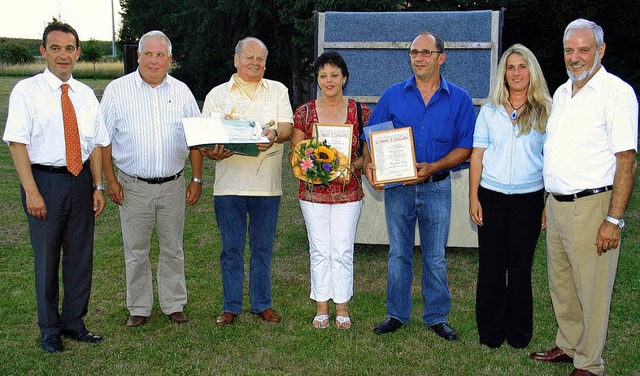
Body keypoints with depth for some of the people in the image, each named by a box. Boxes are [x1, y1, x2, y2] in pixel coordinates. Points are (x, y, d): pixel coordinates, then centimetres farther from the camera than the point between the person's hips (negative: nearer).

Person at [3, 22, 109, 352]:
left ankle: (73, 321, 28)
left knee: (80, 255, 11)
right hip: (45, 180, -4)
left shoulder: (86, 95, 9)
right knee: (46, 257, 7)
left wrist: (98, 186, 0)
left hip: (81, 181, 4)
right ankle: (50, 329, 23)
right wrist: (31, 191, -17)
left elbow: (97, 144, 9)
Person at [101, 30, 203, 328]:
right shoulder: (117, 90, -1)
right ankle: (139, 308, 22)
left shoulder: (181, 92, 6)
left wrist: (197, 179, 5)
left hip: (173, 186, 2)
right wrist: (110, 180, -6)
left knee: (173, 249, 10)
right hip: (133, 187, -1)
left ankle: (174, 305, 24)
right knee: (136, 251, 8)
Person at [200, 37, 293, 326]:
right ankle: (231, 306, 18)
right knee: (231, 248, 6)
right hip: (229, 182, 0)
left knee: (263, 247, 9)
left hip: (267, 183, 0)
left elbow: (287, 128, -1)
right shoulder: (217, 94, 10)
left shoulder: (278, 91, 11)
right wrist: (212, 152, -16)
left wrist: (274, 134, -24)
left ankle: (262, 303, 22)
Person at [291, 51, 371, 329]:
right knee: (319, 250, 6)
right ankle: (321, 308, 18)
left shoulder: (360, 112, 1)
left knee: (343, 250, 2)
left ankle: (342, 309, 16)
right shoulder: (304, 113, 2)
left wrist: (352, 165, -13)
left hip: (348, 192, -1)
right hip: (313, 191, 1)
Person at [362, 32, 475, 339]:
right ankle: (397, 314, 23)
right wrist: (369, 164, -16)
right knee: (398, 254, 10)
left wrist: (432, 167, -17)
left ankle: (437, 316, 23)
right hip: (397, 187, 1)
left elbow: (465, 147, -3)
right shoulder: (392, 95, 2)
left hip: (437, 187, -1)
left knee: (435, 257, 9)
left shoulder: (459, 99, -1)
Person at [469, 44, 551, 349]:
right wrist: (473, 197, 0)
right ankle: (490, 331, 18)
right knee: (491, 264, 5)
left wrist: (550, 204, -2)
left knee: (520, 265, 7)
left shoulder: (545, 112, 2)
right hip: (492, 197, 1)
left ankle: (519, 332, 22)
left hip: (529, 198, -1)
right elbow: (477, 155, 6)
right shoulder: (489, 111, 6)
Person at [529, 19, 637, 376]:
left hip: (591, 206, -7)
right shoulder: (562, 92, 14)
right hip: (556, 204, 8)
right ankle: (568, 345, 34)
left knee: (591, 290, 2)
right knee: (561, 284, 17)